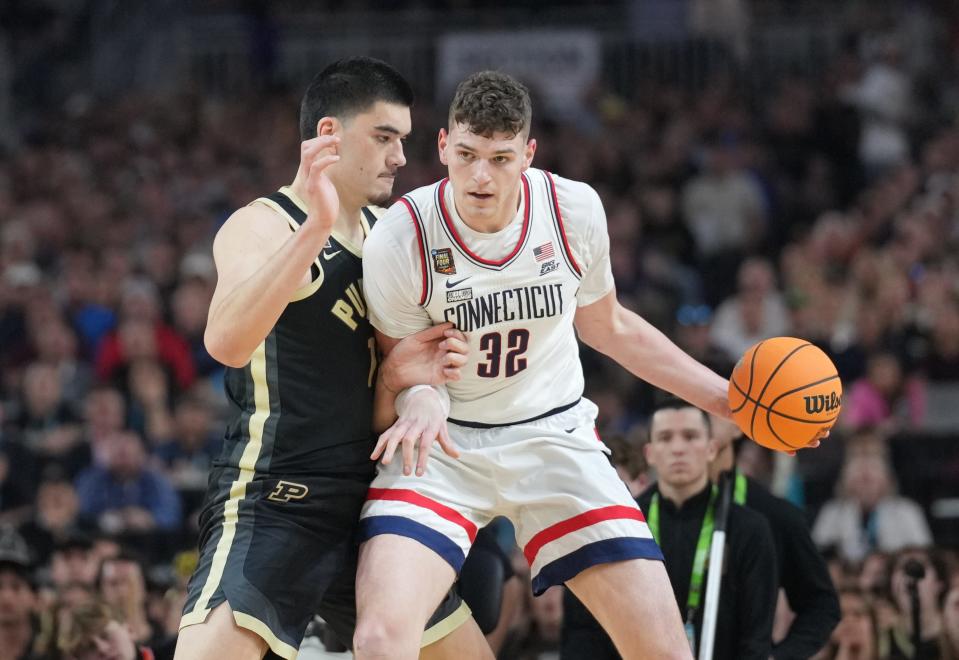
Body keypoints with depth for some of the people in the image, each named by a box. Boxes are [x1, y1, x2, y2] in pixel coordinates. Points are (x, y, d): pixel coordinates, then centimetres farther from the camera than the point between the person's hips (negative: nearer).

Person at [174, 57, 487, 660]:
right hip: (272, 505, -8)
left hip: (366, 503, 8)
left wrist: (400, 375, -2)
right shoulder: (262, 227, -11)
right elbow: (227, 341, -32)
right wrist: (315, 227, -39)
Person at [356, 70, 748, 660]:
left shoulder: (575, 209, -7)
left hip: (553, 435, 2)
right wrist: (422, 397, -26)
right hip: (442, 443, -2)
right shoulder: (400, 240, -16)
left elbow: (608, 327, 12)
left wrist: (726, 399, 11)